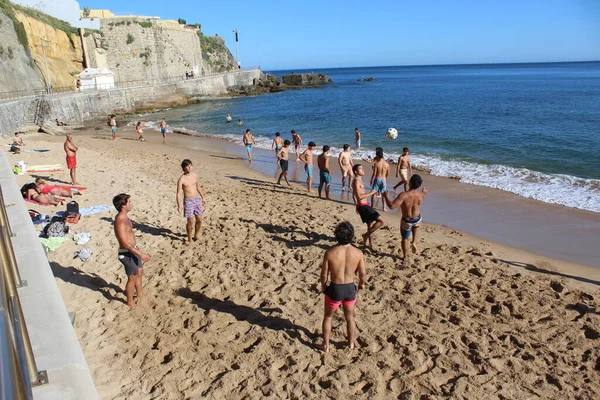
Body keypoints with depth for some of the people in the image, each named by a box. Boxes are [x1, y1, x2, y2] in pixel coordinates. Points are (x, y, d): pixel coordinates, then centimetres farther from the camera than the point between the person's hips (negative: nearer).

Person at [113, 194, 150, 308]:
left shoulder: (124, 217, 4)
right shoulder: (121, 221, -27)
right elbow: (125, 243, -28)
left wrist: (137, 251, 24)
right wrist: (140, 254, -25)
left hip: (132, 250, 10)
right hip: (127, 254, -10)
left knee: (140, 272, 24)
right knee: (132, 278, 7)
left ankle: (140, 294, 43)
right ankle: (130, 302, 26)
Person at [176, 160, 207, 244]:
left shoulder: (194, 175, 6)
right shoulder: (181, 179, -11)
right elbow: (178, 193, -12)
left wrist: (203, 197, 23)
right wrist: (179, 206, -16)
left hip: (197, 200, 6)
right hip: (188, 201, -6)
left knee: (199, 220, 9)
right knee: (190, 222, -3)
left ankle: (195, 236, 28)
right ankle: (189, 239, 14)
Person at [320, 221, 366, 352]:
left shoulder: (330, 253, -20)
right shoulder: (358, 253, -15)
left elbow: (324, 274, -11)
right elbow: (363, 274, -4)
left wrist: (323, 286, 9)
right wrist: (362, 284, 18)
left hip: (334, 289, -2)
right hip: (350, 289, 2)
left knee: (328, 317, 23)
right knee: (350, 317, 26)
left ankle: (326, 345, 33)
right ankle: (351, 343, 44)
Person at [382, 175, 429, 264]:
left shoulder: (404, 195, -32)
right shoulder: (421, 195, -16)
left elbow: (392, 206, -33)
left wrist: (385, 196, -18)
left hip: (406, 221, -3)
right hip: (417, 219, 3)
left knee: (405, 238, 21)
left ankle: (405, 258, 35)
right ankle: (414, 242, 30)